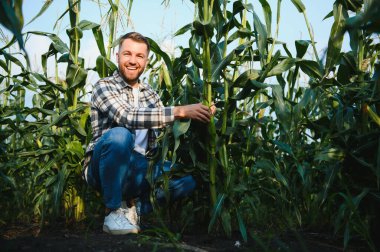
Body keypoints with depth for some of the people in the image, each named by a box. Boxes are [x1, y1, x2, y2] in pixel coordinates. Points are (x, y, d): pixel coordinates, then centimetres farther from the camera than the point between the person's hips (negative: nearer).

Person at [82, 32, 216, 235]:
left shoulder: (150, 94, 14)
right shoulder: (104, 86, -6)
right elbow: (127, 117, -25)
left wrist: (203, 113, -11)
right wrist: (180, 111, -30)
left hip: (138, 170, 5)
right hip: (104, 169, -5)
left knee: (186, 181, -16)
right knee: (120, 135, -35)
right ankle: (114, 211, -19)